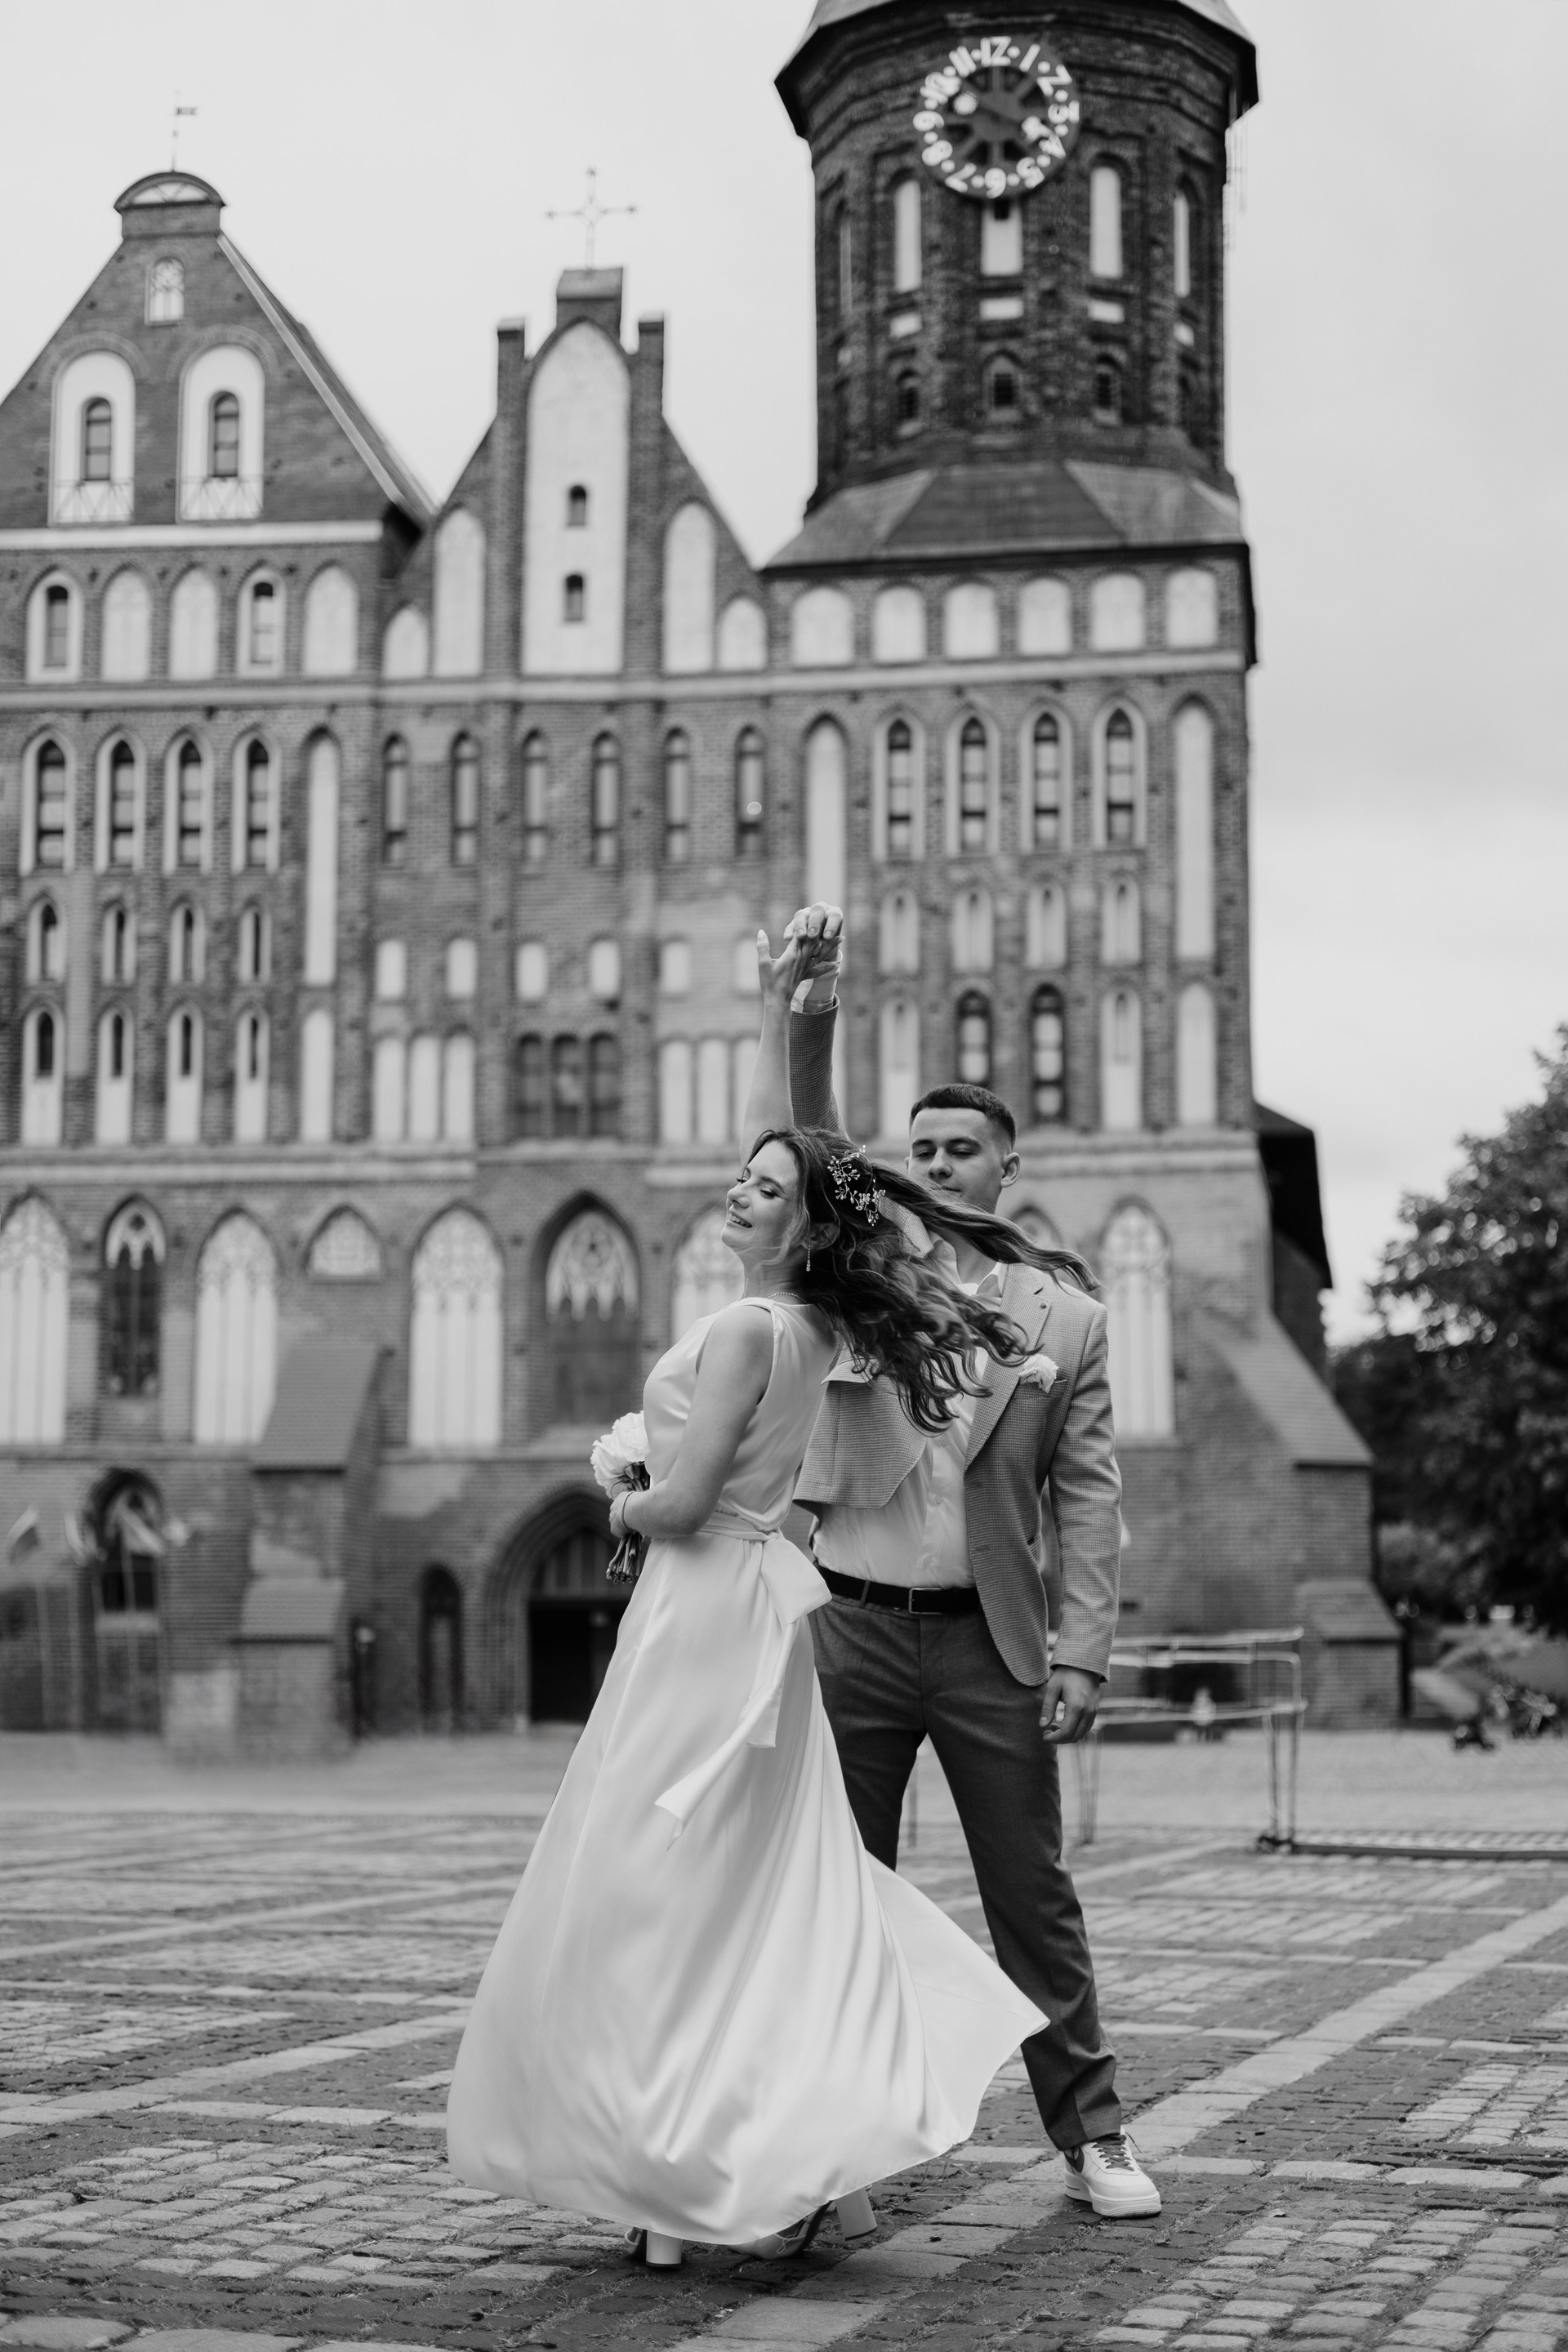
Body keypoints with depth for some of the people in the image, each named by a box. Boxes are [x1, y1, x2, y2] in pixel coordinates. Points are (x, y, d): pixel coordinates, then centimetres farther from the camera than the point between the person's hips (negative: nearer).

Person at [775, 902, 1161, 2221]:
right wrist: (816, 1016, -27)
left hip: (991, 1640, 0)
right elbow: (815, 1149, -11)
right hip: (855, 1627, 1)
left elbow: (1088, 1496, 3)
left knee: (1035, 1898, 5)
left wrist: (1082, 1651, -6)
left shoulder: (1064, 1316, 5)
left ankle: (1092, 2136, 16)